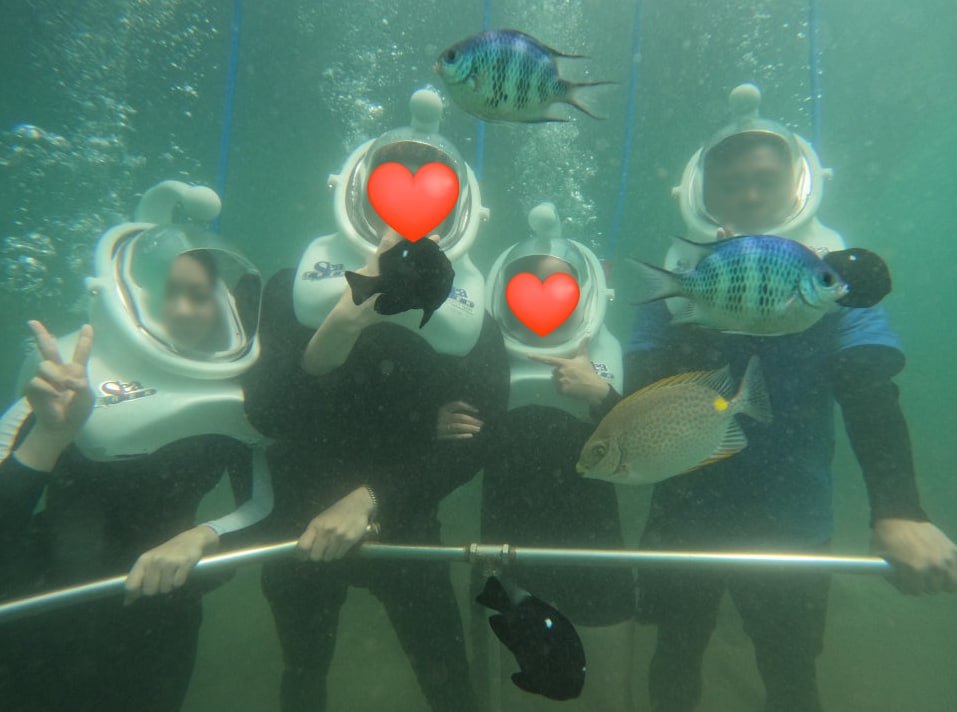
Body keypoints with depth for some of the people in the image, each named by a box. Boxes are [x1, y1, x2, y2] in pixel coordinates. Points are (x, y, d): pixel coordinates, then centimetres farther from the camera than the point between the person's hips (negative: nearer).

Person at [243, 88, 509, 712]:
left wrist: (369, 498, -27)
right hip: (298, 530, 1)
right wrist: (340, 324, -36)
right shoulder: (297, 290, -11)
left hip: (405, 534, 0)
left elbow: (473, 445, -16)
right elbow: (265, 415, -21)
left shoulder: (470, 321, -10)